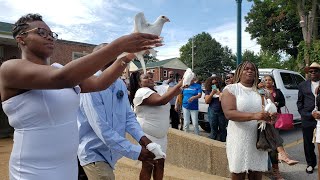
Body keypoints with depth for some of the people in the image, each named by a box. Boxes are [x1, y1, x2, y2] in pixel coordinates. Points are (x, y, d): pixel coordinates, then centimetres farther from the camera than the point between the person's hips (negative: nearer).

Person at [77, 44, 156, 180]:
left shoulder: (121, 84, -2)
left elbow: (129, 116, 0)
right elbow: (103, 130, -28)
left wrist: (141, 137, -17)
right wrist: (135, 152, -27)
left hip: (111, 152, 8)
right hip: (93, 153, -7)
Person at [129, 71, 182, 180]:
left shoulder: (160, 88, 7)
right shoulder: (141, 92, -17)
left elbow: (175, 91, -4)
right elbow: (161, 100, -31)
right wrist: (179, 84, -31)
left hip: (161, 135, 7)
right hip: (148, 135, -7)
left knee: (160, 163, 16)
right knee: (148, 166, 4)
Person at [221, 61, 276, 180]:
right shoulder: (231, 89, -4)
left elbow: (269, 110, 13)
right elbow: (229, 113, -17)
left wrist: (271, 116, -12)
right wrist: (254, 116, -29)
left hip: (259, 140, 4)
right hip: (239, 141, -4)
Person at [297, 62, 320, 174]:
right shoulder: (303, 85, 10)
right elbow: (299, 102, 12)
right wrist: (303, 114, 0)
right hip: (308, 119, 2)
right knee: (308, 143, 10)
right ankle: (310, 163, 26)